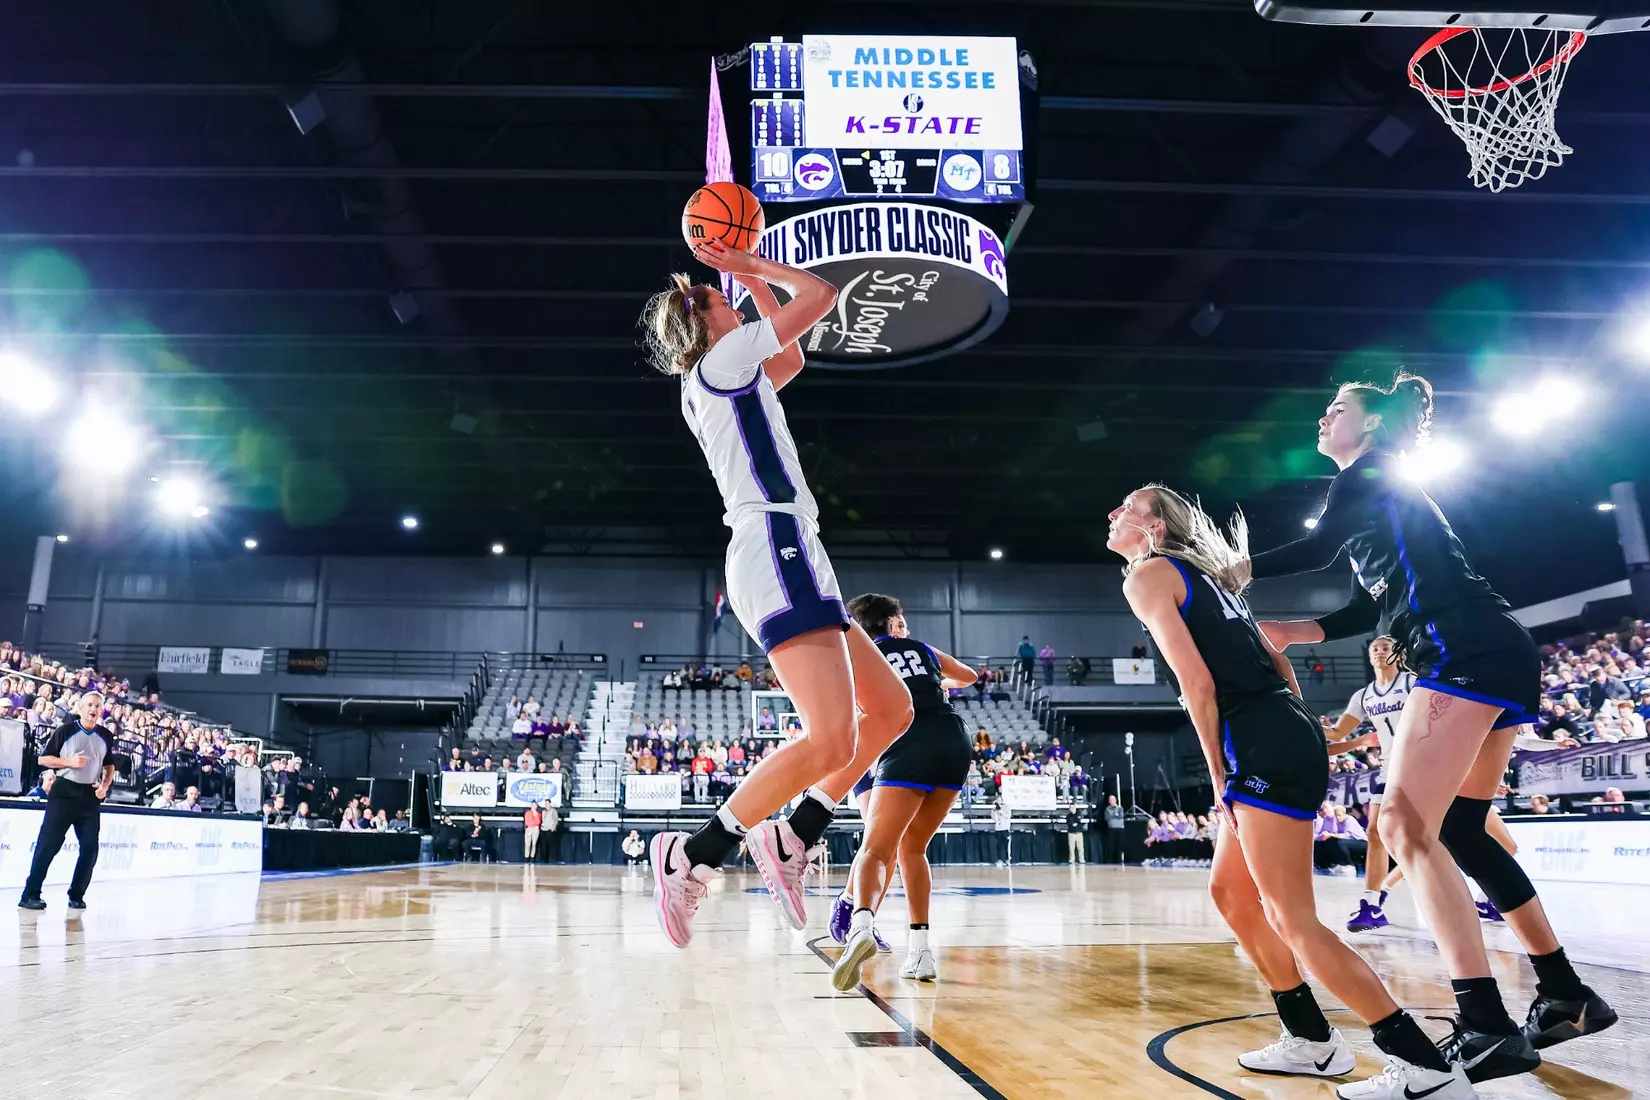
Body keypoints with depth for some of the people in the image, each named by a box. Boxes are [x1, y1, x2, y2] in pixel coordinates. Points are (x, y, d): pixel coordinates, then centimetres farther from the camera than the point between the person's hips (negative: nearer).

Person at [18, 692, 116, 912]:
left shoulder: (106, 737, 8)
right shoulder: (65, 730, -4)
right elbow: (43, 758, -2)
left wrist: (105, 786, 0)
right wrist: (69, 762, -16)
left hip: (91, 795, 4)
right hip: (64, 791, -4)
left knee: (90, 847, 2)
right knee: (48, 843, -6)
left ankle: (76, 895, 14)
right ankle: (30, 894, 1)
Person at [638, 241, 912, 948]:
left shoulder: (713, 387, 24)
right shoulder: (723, 358, 0)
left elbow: (791, 358, 37)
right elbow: (820, 294, 2)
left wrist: (750, 274, 35)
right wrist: (753, 267, 18)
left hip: (771, 559, 10)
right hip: (778, 551, -10)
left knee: (891, 709, 10)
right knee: (830, 740, -20)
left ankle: (792, 838, 7)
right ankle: (692, 856, -10)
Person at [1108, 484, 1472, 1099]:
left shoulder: (1147, 574, -4)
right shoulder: (1202, 574, 23)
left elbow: (1198, 683, -12)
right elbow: (1277, 662, 22)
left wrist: (1219, 776, -6)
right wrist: (1296, 740, 20)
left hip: (1263, 747, -10)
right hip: (1287, 735, 10)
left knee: (1293, 920, -5)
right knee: (1230, 892, 19)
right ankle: (1312, 1042, 27)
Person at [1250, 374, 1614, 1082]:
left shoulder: (1370, 474, 1)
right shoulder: (1379, 496, 27)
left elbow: (1313, 553, -12)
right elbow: (1366, 610, 28)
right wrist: (1294, 632, 18)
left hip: (1469, 654, -10)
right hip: (1500, 659, 10)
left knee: (1406, 825, -15)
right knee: (1456, 830, 15)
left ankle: (1487, 1029, -17)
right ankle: (1566, 996, 23)